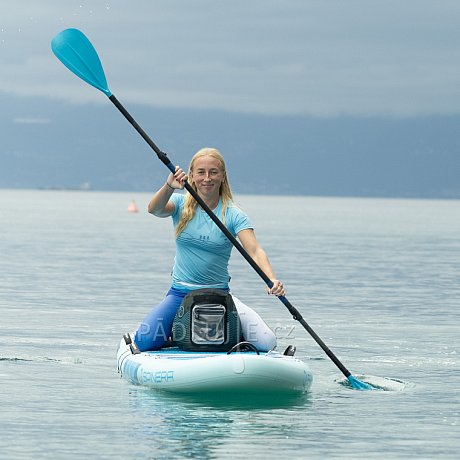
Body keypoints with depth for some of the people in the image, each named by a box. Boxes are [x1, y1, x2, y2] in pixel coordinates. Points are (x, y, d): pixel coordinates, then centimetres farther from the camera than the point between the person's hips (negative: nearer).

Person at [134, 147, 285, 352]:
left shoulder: (233, 215, -5)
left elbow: (254, 251, -19)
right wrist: (169, 187, -43)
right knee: (145, 341, -22)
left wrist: (272, 280, -39)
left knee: (266, 343, -19)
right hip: (180, 294, 1)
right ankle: (176, 334, 15)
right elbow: (155, 209, -21)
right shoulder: (181, 204, 0)